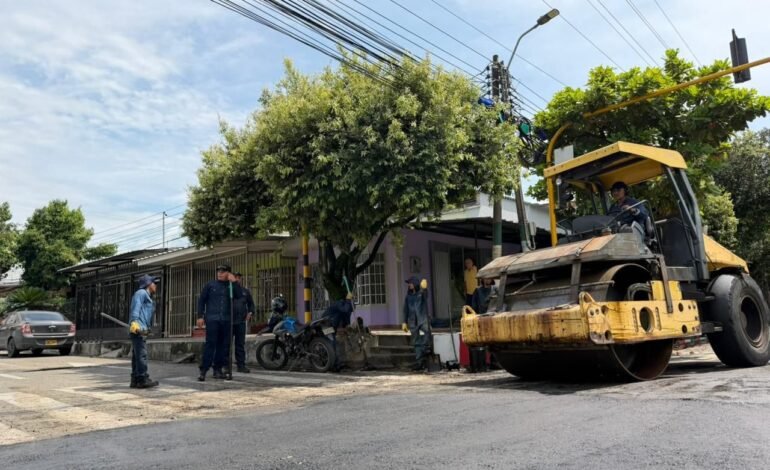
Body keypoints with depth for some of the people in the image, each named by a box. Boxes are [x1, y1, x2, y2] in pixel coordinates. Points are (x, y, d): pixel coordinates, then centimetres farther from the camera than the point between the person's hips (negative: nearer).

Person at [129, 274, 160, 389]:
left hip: (141, 329, 10)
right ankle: (143, 379, -13)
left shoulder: (147, 296, 28)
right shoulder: (141, 293, 0)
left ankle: (135, 380, 12)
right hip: (138, 328, -10)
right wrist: (134, 322, -26)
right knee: (141, 355, -11)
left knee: (136, 356, 9)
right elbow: (135, 308, -14)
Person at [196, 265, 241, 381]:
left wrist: (234, 282, -8)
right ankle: (203, 370, -7)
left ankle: (217, 369, 12)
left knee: (223, 345, 3)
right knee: (210, 344, -9)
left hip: (226, 320, 3)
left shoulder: (231, 287, 13)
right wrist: (200, 316, -1)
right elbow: (201, 300, 7)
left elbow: (239, 296, -4)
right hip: (212, 319, -3)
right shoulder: (210, 285, 9)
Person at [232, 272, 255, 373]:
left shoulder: (246, 292, 13)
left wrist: (250, 312, 4)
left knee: (240, 344, 6)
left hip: (241, 322, 3)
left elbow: (251, 304, 21)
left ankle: (241, 365, 11)